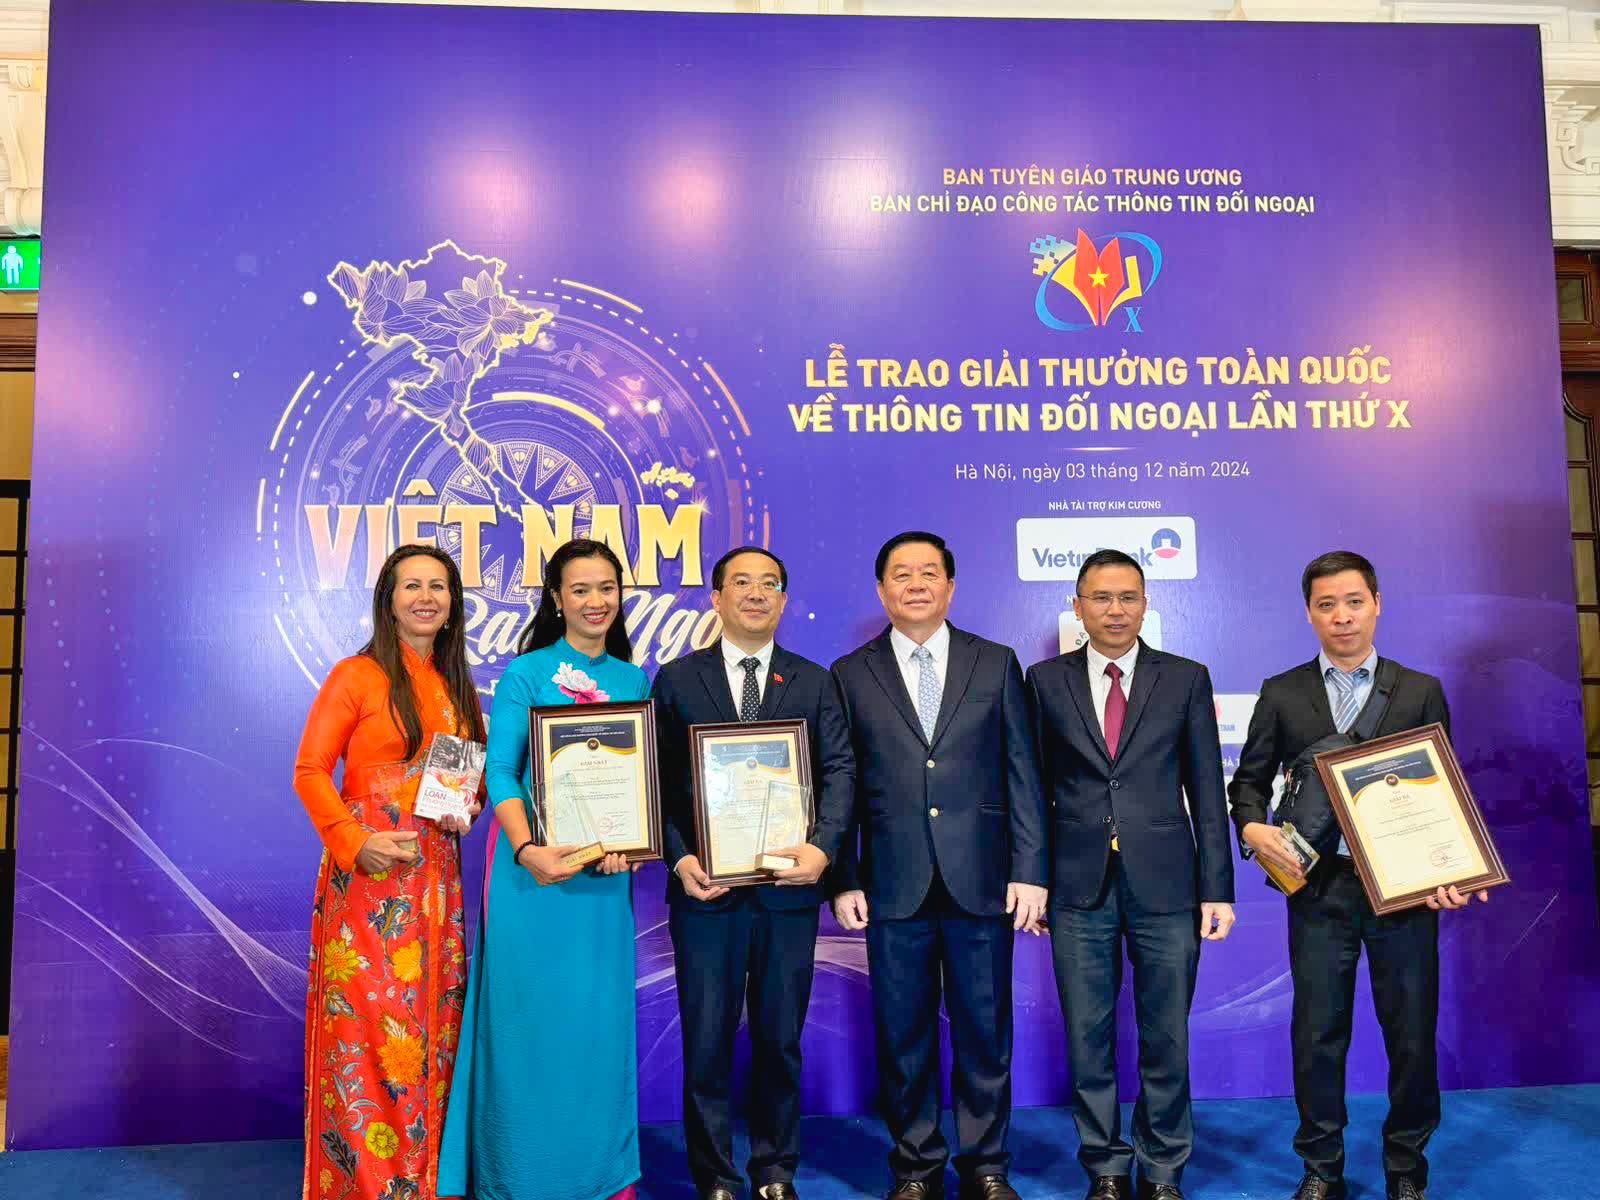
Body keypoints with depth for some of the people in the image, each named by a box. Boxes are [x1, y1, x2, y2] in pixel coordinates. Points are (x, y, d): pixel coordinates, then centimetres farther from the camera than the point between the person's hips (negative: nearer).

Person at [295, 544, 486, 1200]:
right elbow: (309, 772, -7)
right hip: (369, 873, -5)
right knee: (368, 1023, -2)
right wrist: (353, 843, -17)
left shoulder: (456, 685, 13)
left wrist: (467, 808, -2)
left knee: (431, 1022, 9)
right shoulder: (356, 675, -4)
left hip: (436, 875, 5)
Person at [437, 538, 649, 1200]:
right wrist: (528, 850, -26)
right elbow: (499, 772, -10)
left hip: (607, 873, 4)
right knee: (531, 1018, 3)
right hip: (533, 866, -3)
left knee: (601, 1020, 10)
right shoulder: (525, 675, -2)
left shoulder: (635, 681, 10)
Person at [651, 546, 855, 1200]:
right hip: (705, 887, -1)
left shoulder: (814, 682, 10)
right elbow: (659, 781, 2)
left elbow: (839, 770, 2)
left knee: (780, 1040, 12)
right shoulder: (677, 679, 6)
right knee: (707, 1042, 6)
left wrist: (822, 846, -13)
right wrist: (680, 859, -10)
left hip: (787, 884, 1)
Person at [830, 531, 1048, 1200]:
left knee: (985, 1032, 10)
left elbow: (1023, 775, 3)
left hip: (980, 882, 0)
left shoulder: (995, 664, 6)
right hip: (893, 887, 0)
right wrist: (844, 881, -2)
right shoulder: (851, 675, 5)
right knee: (904, 1037, 10)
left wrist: (1029, 871, -3)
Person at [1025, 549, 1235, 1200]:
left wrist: (1217, 889, 1)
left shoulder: (1186, 678, 4)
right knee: (1088, 1041, 8)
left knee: (1166, 1041, 8)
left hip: (1164, 884, 0)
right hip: (1078, 887, 0)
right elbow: (1034, 787, 5)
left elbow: (1206, 789, 4)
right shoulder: (1046, 680, 4)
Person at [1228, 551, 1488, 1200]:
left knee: (1413, 1035, 9)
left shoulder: (1422, 691, 5)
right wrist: (1253, 828, -13)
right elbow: (1250, 779, 7)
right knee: (1317, 1036, 7)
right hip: (1319, 887, 0)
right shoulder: (1281, 694, 5)